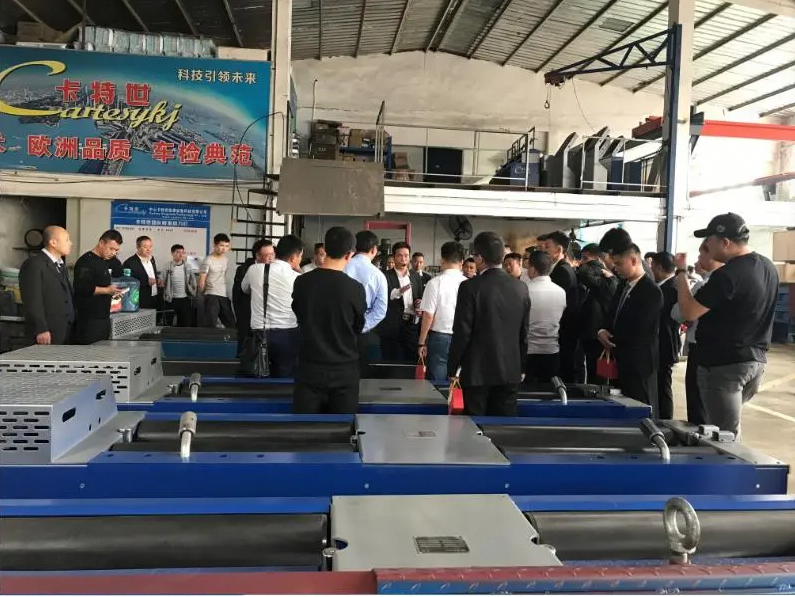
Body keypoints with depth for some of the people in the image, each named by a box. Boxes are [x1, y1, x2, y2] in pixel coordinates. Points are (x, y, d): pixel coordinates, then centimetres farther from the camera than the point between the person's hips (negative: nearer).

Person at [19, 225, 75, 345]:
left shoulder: (60, 264, 20)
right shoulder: (34, 264, -9)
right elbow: (32, 300, -15)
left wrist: (72, 325, 14)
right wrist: (41, 330, -19)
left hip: (67, 331, 8)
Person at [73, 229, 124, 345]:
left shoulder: (103, 262, 17)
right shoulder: (86, 261, -12)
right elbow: (82, 288, -23)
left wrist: (112, 291, 11)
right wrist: (107, 290, -20)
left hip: (103, 317, 9)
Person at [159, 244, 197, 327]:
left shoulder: (188, 266, 3)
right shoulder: (167, 267, -4)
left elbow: (193, 282, 9)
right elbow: (161, 282, 0)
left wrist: (195, 291, -1)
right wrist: (161, 283, -19)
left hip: (185, 299, 2)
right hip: (171, 299, -2)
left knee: (187, 322, 7)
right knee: (170, 323, 7)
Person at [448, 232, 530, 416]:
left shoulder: (471, 287, -12)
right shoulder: (521, 288, 3)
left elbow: (461, 331, -11)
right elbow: (523, 332, 9)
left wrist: (452, 368, -1)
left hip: (477, 370, -4)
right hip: (510, 371, 4)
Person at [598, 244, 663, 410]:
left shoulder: (651, 291, -16)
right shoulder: (624, 287, 13)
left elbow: (639, 329, -21)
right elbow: (613, 317, 17)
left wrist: (611, 337, -6)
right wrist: (603, 331, -6)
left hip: (639, 362, -8)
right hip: (624, 360, 8)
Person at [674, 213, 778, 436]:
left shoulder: (727, 274, -22)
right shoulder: (767, 267, 7)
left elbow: (688, 312, -20)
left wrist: (681, 272, -10)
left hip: (724, 365, -9)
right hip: (756, 360, 9)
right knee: (729, 428, 22)